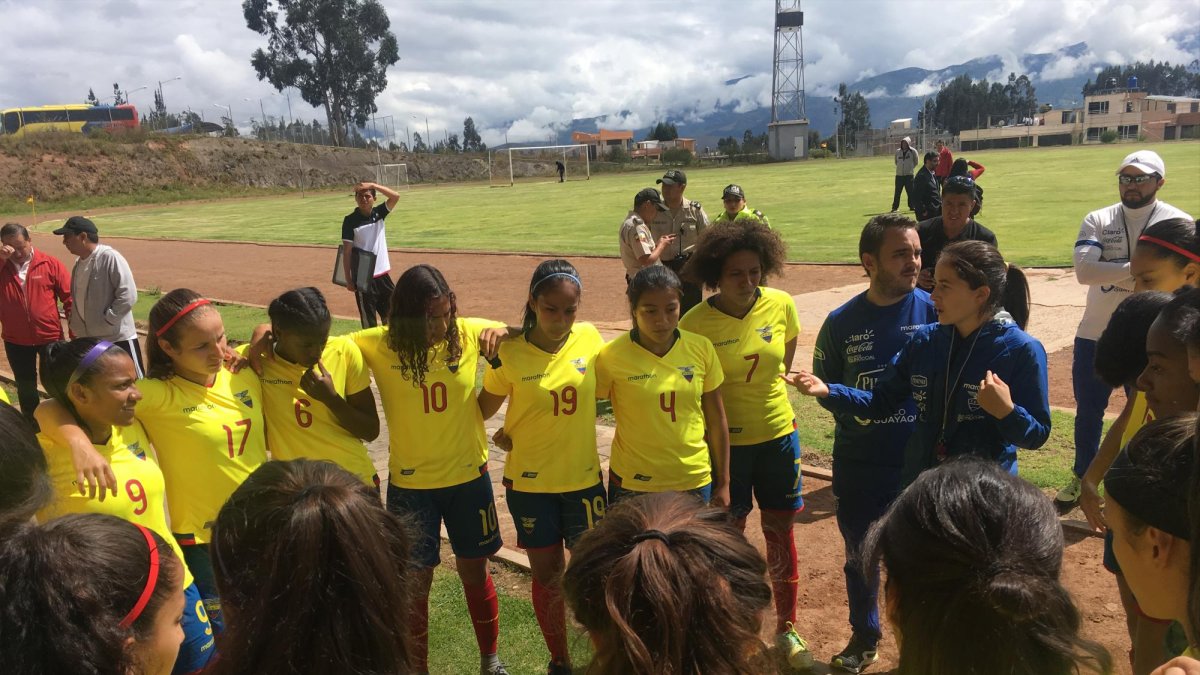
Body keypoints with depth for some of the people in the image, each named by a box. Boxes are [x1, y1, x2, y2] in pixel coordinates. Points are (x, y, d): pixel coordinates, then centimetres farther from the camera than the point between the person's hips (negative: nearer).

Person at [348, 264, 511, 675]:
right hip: (411, 484, -1)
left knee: (475, 570, 17)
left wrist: (499, 334, -19)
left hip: (469, 476, 1)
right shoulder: (379, 345, -13)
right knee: (415, 581, 8)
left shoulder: (469, 333, -10)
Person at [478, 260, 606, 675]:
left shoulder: (590, 339, -8)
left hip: (584, 478, 1)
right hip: (529, 484, -1)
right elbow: (483, 408, 2)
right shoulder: (510, 354, -12)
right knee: (547, 575, 13)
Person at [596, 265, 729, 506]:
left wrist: (723, 483, 7)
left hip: (695, 480, 3)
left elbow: (716, 418, 3)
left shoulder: (701, 348, -5)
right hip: (632, 485, -2)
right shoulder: (612, 357, -14)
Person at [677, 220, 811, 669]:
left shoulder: (781, 305, -9)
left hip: (778, 433, 3)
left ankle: (786, 628, 30)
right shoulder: (695, 324, -18)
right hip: (726, 441, -3)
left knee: (780, 531, 13)